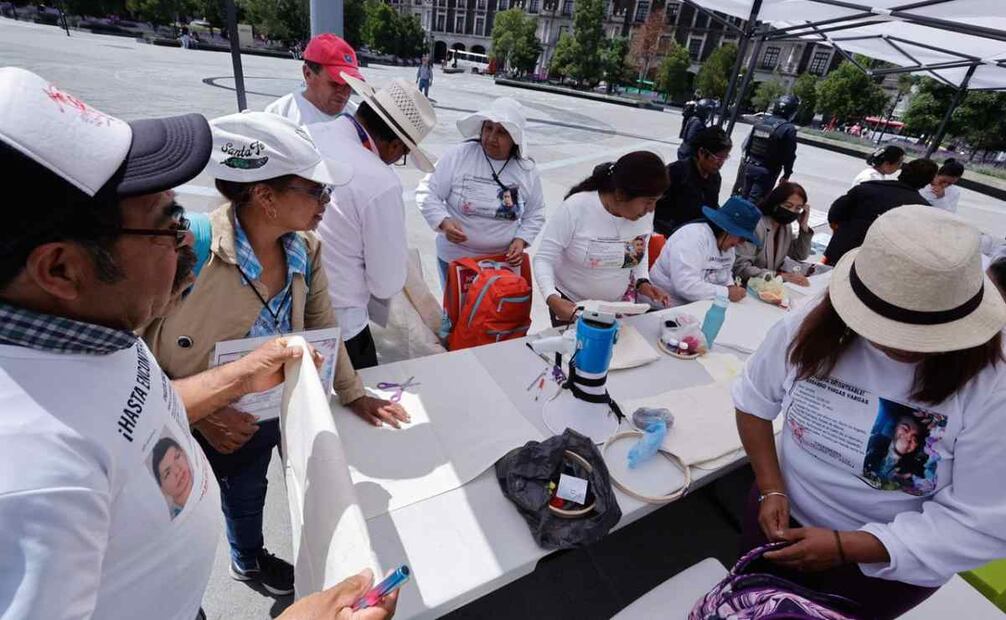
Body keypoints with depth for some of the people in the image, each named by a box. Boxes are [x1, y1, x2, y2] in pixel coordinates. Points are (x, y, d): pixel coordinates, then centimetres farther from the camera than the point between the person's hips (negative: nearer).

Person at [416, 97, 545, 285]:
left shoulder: (527, 171, -2)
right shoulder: (458, 156, -10)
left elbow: (535, 215, 8)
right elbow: (427, 193, -8)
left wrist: (521, 240, -9)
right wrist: (444, 222, -24)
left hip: (503, 260, 2)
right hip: (455, 257, -2)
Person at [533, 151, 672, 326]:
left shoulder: (645, 211, -11)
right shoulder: (575, 208, -25)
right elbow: (543, 259, -21)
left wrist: (643, 282, -9)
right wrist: (552, 298, -36)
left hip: (621, 305, 4)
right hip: (571, 306, -4)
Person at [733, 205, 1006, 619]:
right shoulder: (810, 328, -20)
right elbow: (753, 401, -5)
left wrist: (845, 548, -28)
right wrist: (770, 489, -13)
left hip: (886, 571, -2)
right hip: (782, 521, 3)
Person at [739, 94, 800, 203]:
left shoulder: (761, 121, 5)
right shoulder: (789, 129, -12)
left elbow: (747, 144, 10)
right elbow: (789, 155, -9)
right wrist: (786, 175, 2)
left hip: (749, 166, 5)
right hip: (766, 172, -5)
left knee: (743, 197, 16)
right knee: (754, 202, -3)